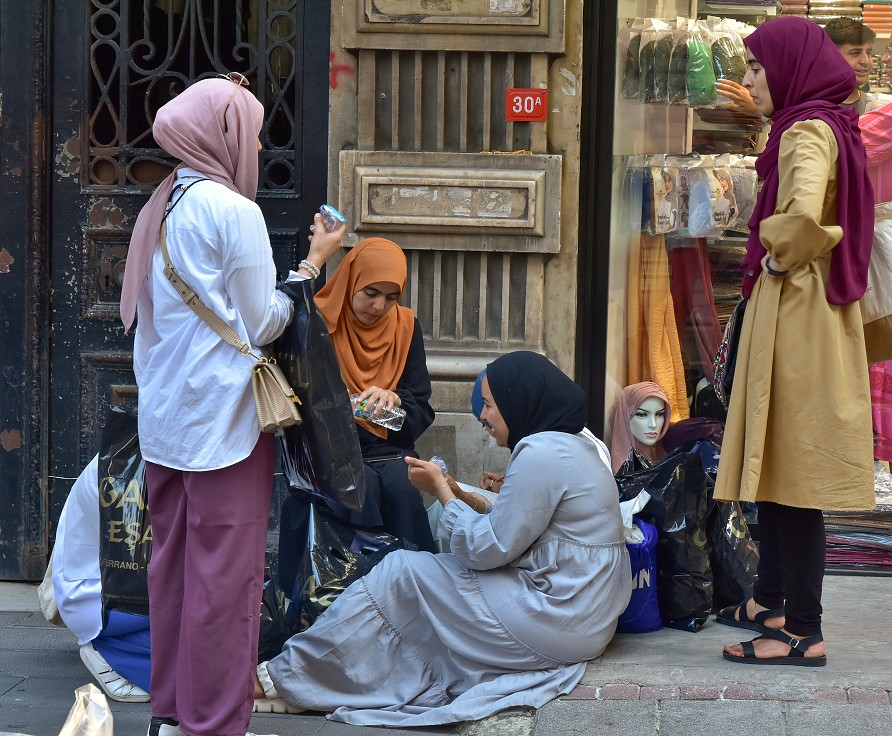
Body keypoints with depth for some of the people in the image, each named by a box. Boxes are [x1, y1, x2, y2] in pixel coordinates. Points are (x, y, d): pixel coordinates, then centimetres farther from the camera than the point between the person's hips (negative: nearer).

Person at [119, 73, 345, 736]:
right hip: (222, 419, -8)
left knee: (174, 561, 13)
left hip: (167, 415, 8)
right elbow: (261, 323, -10)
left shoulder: (163, 205, 11)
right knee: (224, 573, -3)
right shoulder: (232, 210, -14)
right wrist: (314, 261, 0)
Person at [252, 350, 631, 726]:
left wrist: (441, 490, -4)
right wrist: (460, 496, 7)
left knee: (401, 573, -2)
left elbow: (490, 549, -16)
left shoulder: (542, 455, -18)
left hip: (556, 621, -10)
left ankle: (285, 677, 7)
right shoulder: (572, 446, 14)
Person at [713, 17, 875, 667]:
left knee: (791, 470, -6)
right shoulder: (821, 125, 15)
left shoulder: (808, 130, -16)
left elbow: (803, 213, -35)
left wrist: (782, 255, -17)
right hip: (792, 313, 10)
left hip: (796, 314, -10)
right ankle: (771, 603, 28)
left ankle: (804, 632, -2)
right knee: (775, 464, 17)